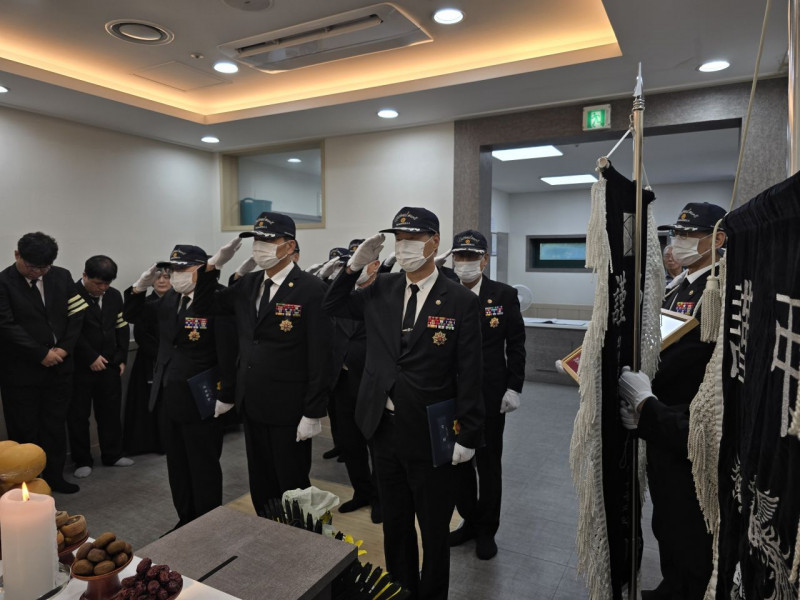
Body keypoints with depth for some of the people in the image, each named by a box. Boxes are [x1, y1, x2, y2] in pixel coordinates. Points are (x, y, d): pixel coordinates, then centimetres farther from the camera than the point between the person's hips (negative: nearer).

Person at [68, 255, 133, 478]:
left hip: (109, 365, 5)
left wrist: (122, 358, 4)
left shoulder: (114, 295, 7)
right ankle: (82, 460, 19)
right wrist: (91, 357, -16)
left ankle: (112, 454, 26)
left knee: (111, 412, 13)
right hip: (80, 367, -5)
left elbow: (122, 328, 10)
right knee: (79, 415, 6)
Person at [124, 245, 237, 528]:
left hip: (200, 400, -8)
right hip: (168, 397, 8)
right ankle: (186, 520, 36)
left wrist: (226, 396, -19)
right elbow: (132, 317, 16)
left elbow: (228, 353, -20)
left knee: (203, 468, 7)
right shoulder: (169, 299, 6)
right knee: (177, 466, 19)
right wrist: (140, 287, 0)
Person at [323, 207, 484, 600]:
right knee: (394, 523, 22)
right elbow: (334, 308, 13)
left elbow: (469, 376, -10)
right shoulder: (381, 290, 2)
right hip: (385, 428, 4)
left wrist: (467, 436, -11)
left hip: (430, 434, -4)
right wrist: (354, 266, -3)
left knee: (434, 529, 15)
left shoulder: (461, 301, -10)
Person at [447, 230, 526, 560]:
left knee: (489, 463, 11)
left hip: (490, 396, -2)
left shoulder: (504, 294, -5)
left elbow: (516, 345, -2)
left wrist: (514, 387, -7)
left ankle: (487, 529, 30)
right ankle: (470, 520, 35)